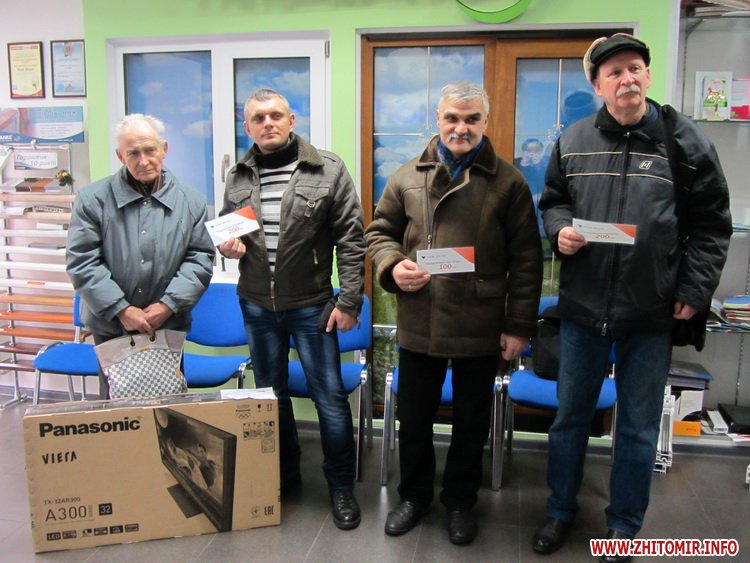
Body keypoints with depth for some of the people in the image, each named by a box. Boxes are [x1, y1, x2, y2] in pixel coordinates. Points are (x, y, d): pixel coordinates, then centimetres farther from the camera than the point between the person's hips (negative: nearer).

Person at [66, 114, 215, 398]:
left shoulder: (190, 201, 1)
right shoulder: (93, 199, -4)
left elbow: (200, 259, 0)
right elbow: (81, 262, -7)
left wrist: (168, 305, -11)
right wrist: (121, 310, -13)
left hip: (169, 327, 1)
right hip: (110, 327, -1)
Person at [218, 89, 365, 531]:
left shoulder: (328, 170, -6)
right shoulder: (238, 177, 5)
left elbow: (351, 241, -7)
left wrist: (348, 301, -11)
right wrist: (228, 245, -4)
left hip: (311, 306, -4)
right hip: (257, 307, 4)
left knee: (330, 396, 2)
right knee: (271, 394, 16)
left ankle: (342, 486, 20)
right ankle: (283, 476, 35)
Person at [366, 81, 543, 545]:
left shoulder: (508, 181, -3)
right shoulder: (408, 176, 3)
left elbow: (526, 260, -3)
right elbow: (380, 231, 12)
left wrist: (519, 325, -5)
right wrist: (392, 265, -10)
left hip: (480, 329, -1)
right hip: (418, 326, 2)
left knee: (471, 425, 16)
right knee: (414, 420, 17)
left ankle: (460, 500, 38)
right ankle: (414, 495, 39)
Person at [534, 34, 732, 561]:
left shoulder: (685, 139, -3)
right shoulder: (573, 141, 3)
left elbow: (712, 224, 0)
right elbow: (552, 201, 14)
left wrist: (694, 292, -6)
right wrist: (560, 228, -8)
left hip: (653, 313, -1)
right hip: (582, 306, 2)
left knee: (639, 426, 11)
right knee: (570, 415, 15)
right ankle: (561, 509, 35)